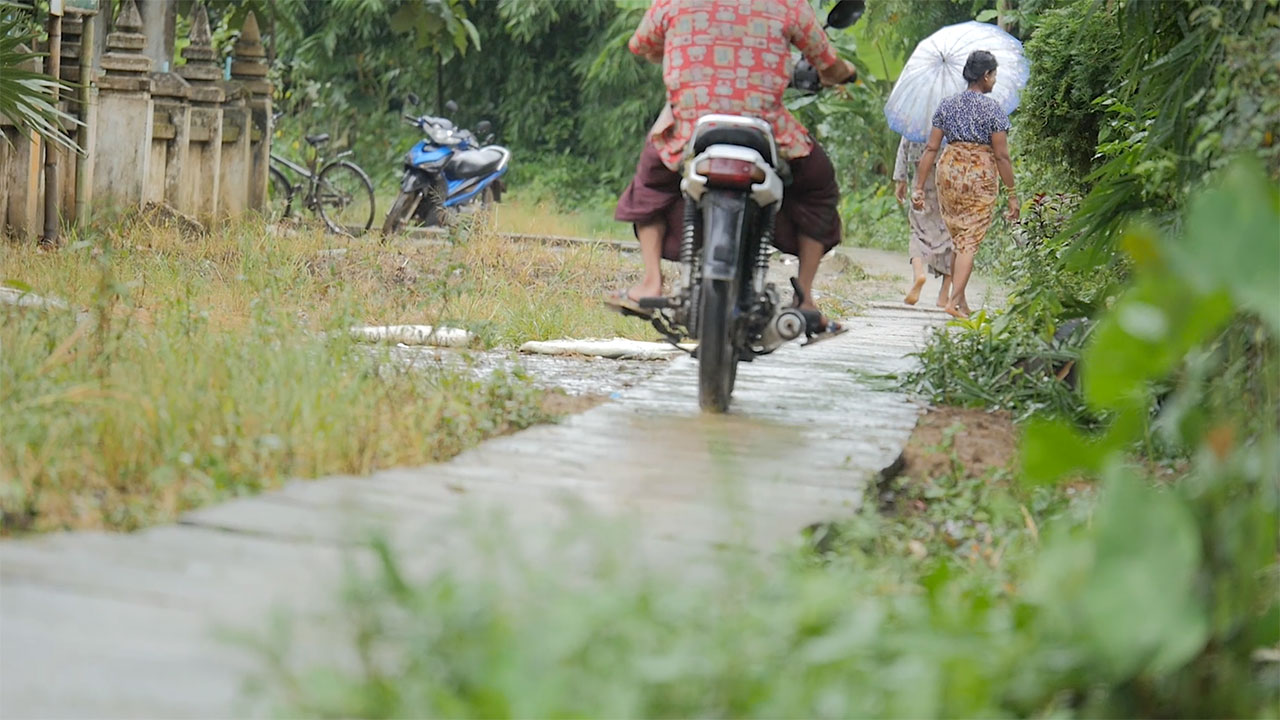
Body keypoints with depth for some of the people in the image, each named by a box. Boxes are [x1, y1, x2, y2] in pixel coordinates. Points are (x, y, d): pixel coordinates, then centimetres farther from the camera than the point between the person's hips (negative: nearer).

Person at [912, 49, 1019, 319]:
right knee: (970, 241, -3)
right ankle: (954, 300, -13)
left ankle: (961, 300, 20)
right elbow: (1002, 156, -8)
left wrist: (919, 187, 7)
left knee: (957, 239, 16)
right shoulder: (992, 108, -6)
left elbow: (931, 148, 4)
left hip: (949, 171, 4)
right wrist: (1012, 195, -3)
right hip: (981, 174, -4)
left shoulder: (946, 106, 6)